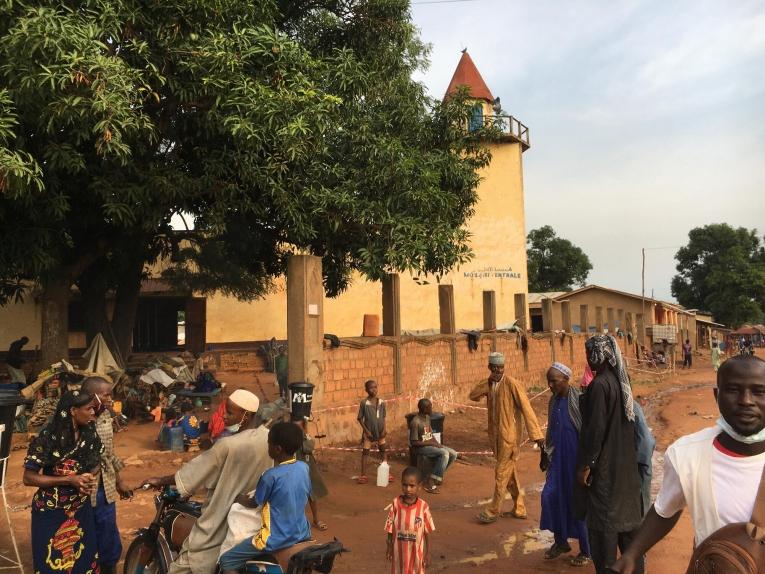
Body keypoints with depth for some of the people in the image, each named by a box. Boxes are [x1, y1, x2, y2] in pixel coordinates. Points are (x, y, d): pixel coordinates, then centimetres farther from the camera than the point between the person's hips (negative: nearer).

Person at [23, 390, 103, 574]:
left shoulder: (90, 434, -5)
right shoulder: (48, 437, -20)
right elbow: (29, 478, -17)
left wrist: (89, 477, -12)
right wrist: (69, 480, -24)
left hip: (81, 509, 5)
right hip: (51, 512, -4)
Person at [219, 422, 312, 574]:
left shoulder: (271, 476, -20)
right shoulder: (304, 467, -3)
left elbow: (253, 503, -4)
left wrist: (238, 498, 16)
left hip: (277, 539, -7)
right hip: (302, 533, 7)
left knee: (226, 561, 2)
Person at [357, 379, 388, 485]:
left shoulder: (381, 402, -4)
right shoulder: (364, 403, -14)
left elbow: (383, 417, 4)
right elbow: (359, 418, -8)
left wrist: (384, 429, -6)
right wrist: (367, 431, -12)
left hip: (380, 431, 3)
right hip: (368, 432, -3)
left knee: (383, 450, 13)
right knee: (365, 452, 4)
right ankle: (363, 475, 12)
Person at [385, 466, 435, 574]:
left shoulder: (423, 507, -15)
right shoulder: (396, 504, -12)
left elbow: (427, 532, -7)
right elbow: (390, 529, -1)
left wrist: (428, 553, -3)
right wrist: (389, 547, 5)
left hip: (416, 552, -1)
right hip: (399, 551, 1)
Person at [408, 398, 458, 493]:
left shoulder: (427, 417, 8)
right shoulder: (415, 422, -20)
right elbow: (413, 442, -20)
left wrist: (437, 443, -2)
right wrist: (431, 443, -19)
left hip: (431, 444, 9)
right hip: (421, 447, -8)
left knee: (453, 454, -6)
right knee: (445, 453, -28)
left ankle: (438, 476, 6)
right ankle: (430, 483, -23)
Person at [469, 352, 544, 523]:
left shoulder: (512, 384, -14)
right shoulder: (489, 385, 7)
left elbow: (526, 408, -17)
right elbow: (473, 395, -2)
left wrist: (536, 434, -22)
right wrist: (489, 381, -12)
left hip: (509, 435, -7)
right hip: (495, 435, 7)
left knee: (501, 474, 0)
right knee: (509, 473, 16)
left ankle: (493, 511, 11)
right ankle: (519, 508, 28)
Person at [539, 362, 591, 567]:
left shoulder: (579, 400, -17)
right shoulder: (554, 400, 5)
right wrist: (545, 455, 16)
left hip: (575, 457, -7)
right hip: (558, 456, 7)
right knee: (551, 495, 8)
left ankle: (586, 551, 19)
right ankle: (560, 541, 26)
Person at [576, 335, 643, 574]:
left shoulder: (599, 384, -21)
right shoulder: (620, 380, 4)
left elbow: (595, 429, -21)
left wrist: (585, 465, -16)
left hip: (604, 465, -8)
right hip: (624, 462, 8)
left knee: (603, 519, 3)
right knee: (625, 512, 18)